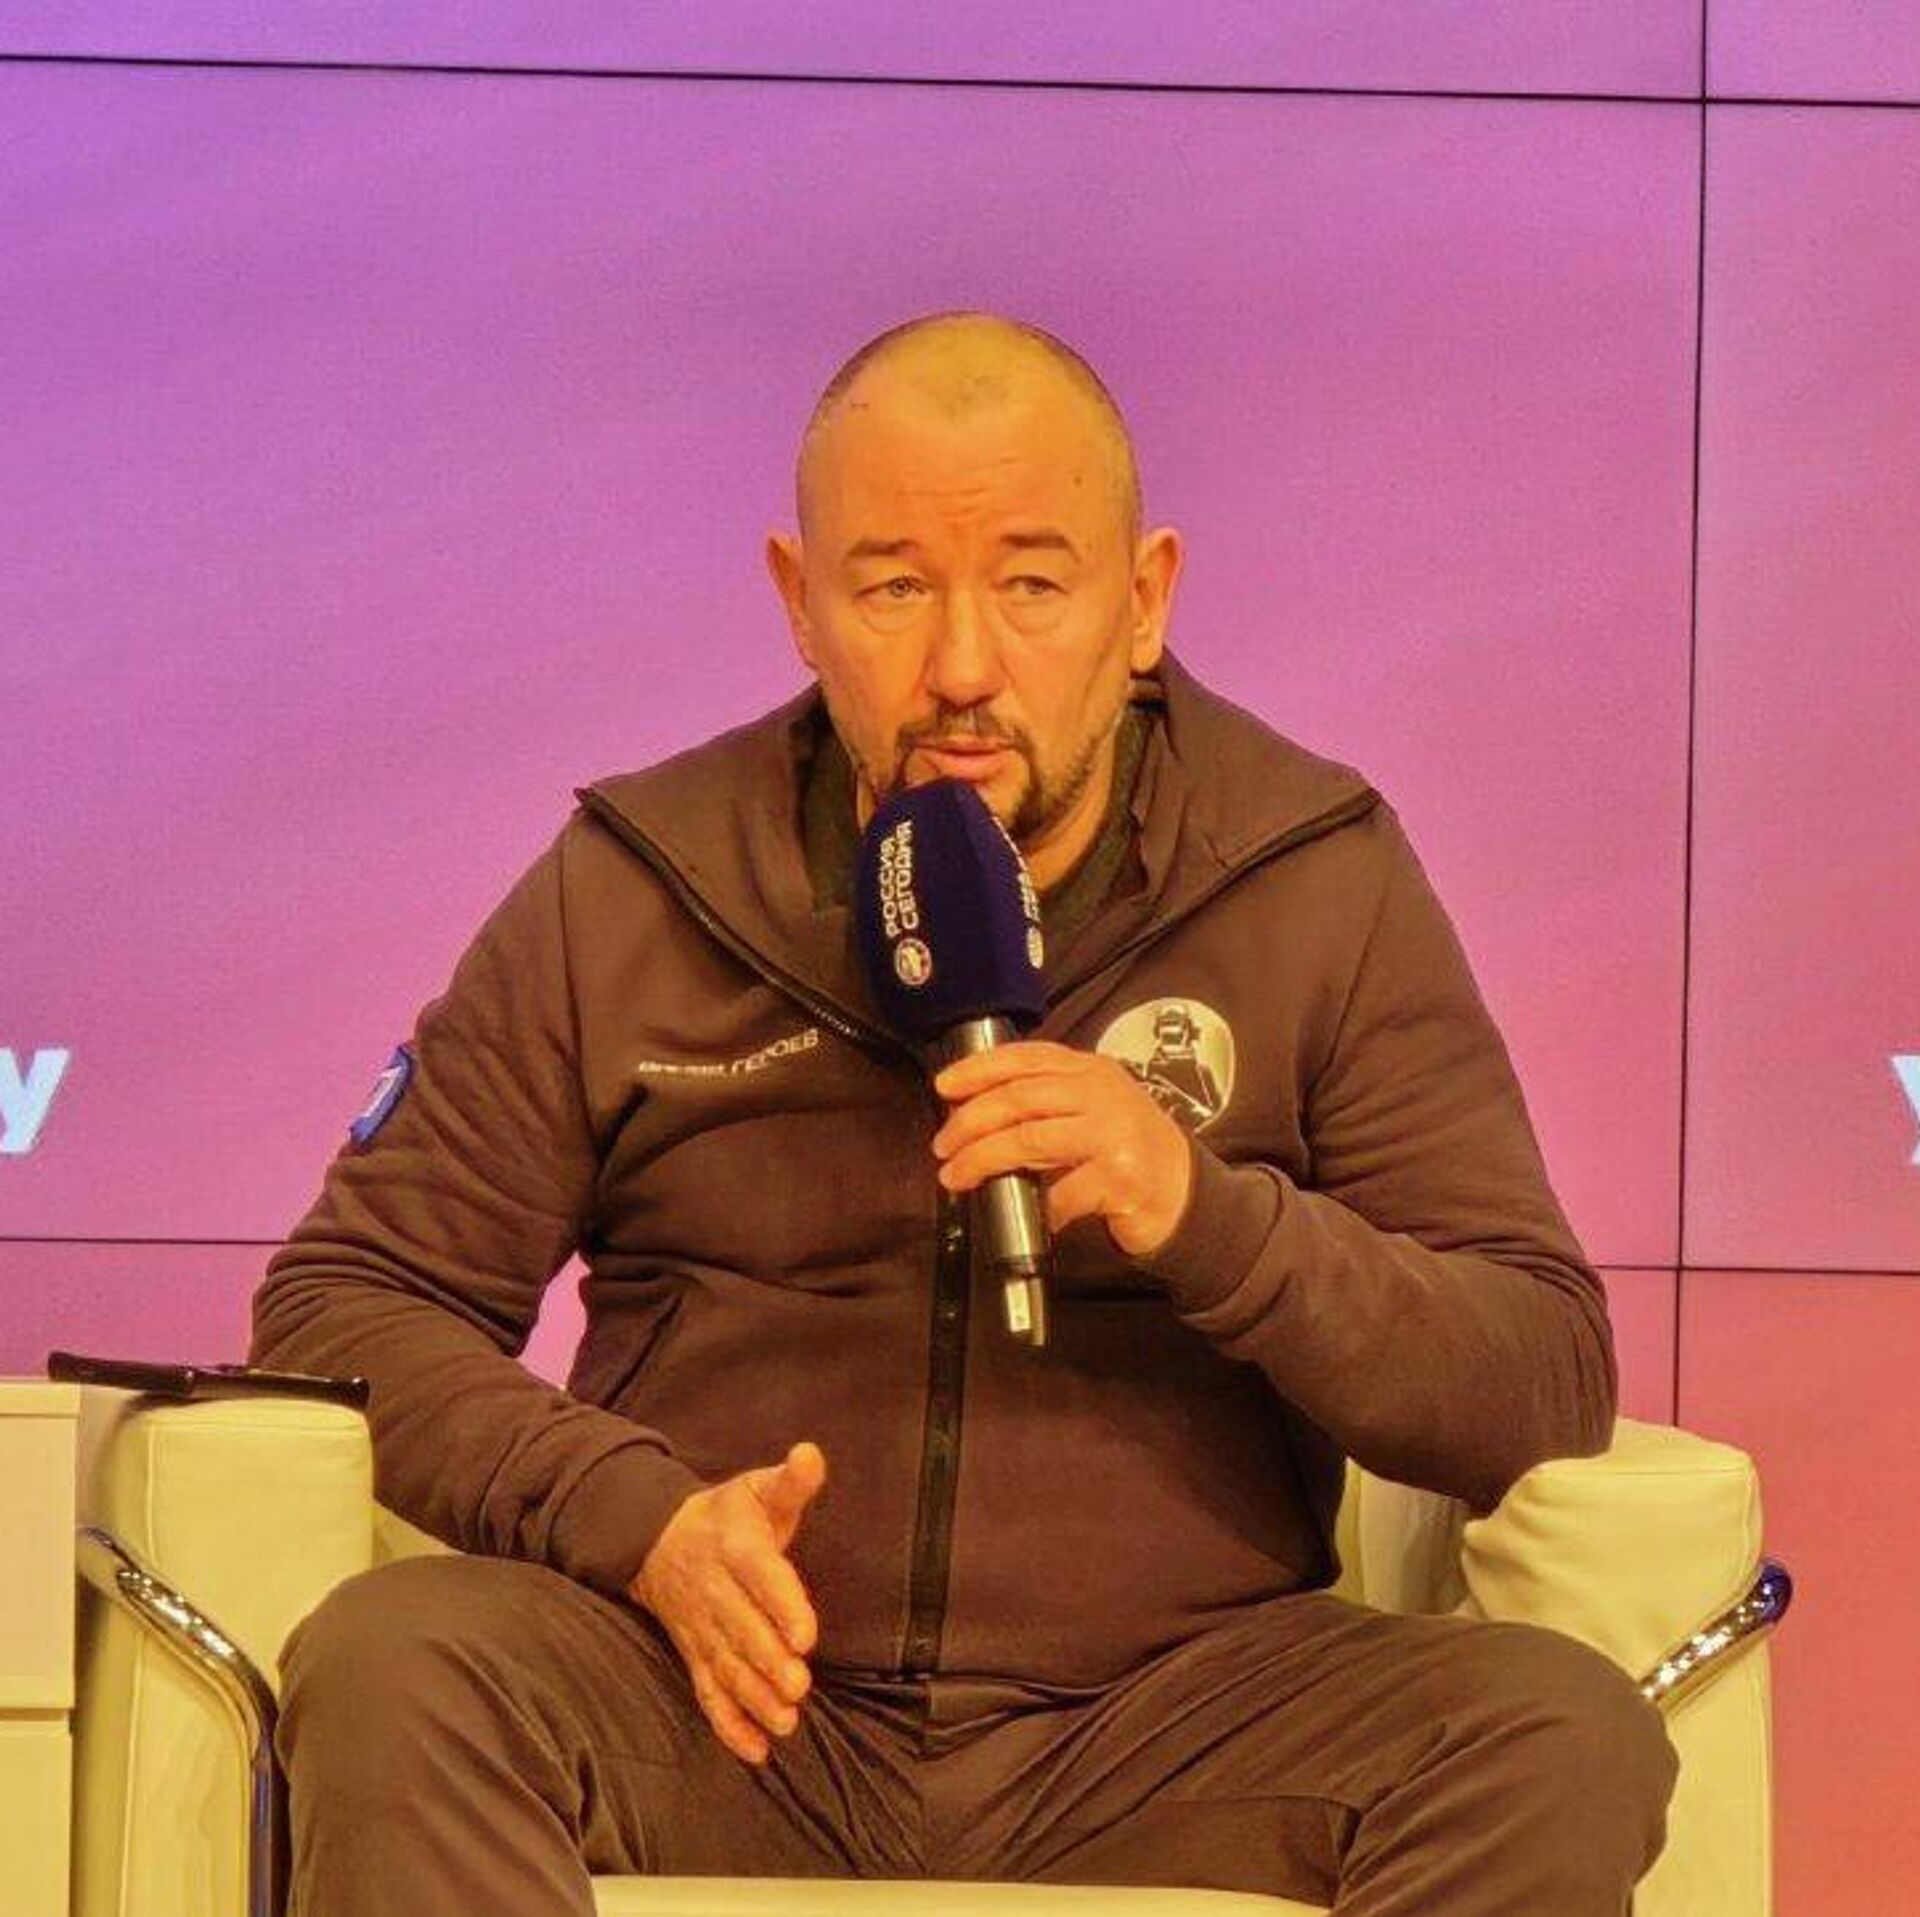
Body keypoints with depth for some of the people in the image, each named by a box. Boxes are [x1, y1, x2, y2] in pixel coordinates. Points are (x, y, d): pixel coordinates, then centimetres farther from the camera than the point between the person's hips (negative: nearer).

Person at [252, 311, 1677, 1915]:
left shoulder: (1320, 887, 6)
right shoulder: (628, 895, 7)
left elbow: (1551, 1380, 1)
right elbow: (343, 1299, 6)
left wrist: (1209, 1214, -18)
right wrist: (640, 1515, -12)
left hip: (1170, 1725, 1)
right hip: (729, 1706, 0)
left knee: (1564, 1738, -28)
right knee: (387, 1675, -31)